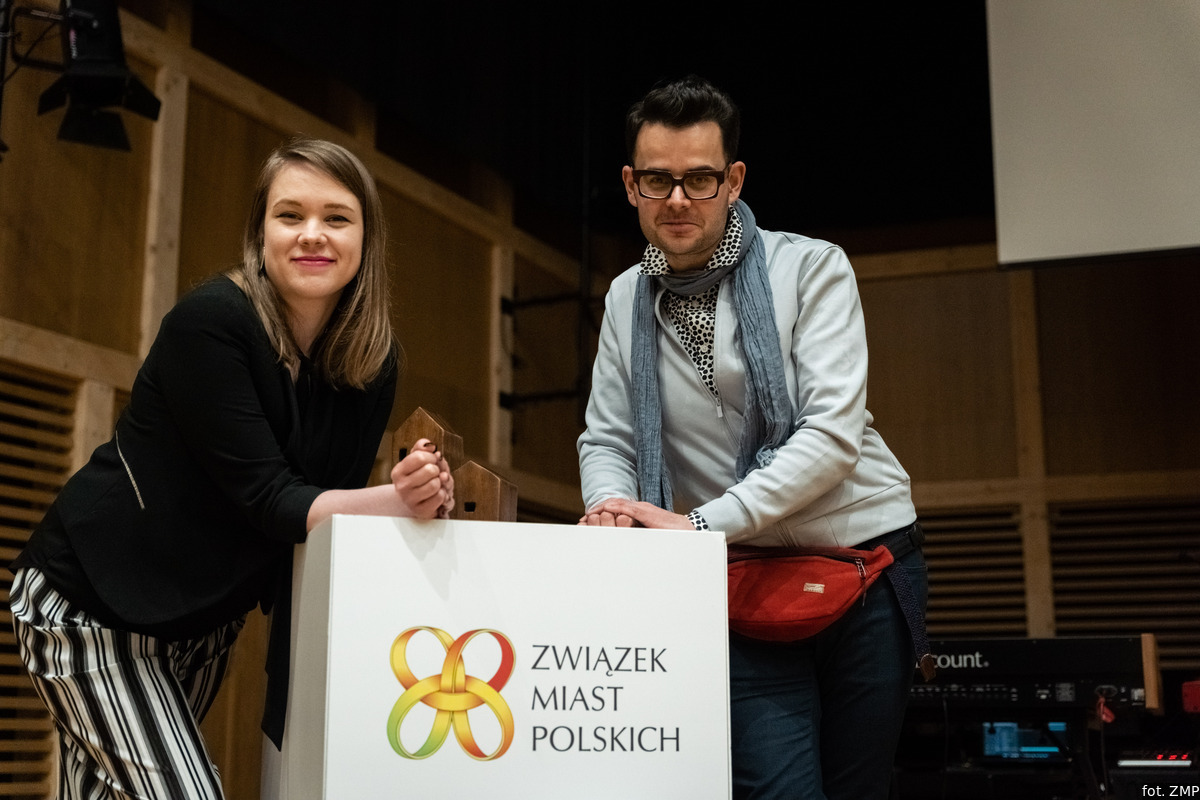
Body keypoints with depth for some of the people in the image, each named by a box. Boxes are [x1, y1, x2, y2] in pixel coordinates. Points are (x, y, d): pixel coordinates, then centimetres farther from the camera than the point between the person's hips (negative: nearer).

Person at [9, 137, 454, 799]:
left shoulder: (371, 360, -5)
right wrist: (399, 501, -39)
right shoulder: (209, 322, -23)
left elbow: (339, 494, -5)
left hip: (203, 619, 6)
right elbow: (266, 496, -28)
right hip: (90, 606, -6)